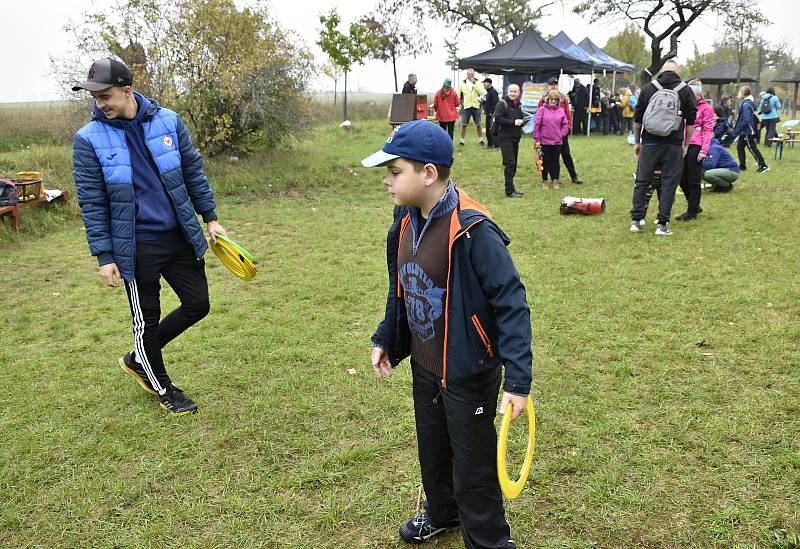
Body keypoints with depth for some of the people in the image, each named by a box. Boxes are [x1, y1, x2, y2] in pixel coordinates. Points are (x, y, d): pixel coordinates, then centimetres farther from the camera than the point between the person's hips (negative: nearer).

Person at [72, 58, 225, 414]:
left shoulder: (168, 121, -2)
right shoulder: (89, 139, -9)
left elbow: (193, 173, 8)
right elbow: (92, 203, -7)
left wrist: (210, 218, 8)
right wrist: (104, 256, -10)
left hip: (181, 237, 4)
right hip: (136, 247, -3)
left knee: (198, 305, 10)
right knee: (147, 319, 7)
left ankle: (137, 360, 32)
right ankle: (162, 388, 32)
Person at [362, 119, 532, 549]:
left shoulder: (472, 231, -27)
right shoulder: (406, 223, -2)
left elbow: (511, 304, -24)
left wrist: (517, 380, -26)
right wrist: (385, 340, 14)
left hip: (469, 375, -7)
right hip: (424, 368, 8)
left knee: (473, 468, 9)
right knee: (432, 451, 27)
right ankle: (442, 513, 53)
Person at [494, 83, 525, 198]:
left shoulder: (518, 106, 17)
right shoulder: (502, 104, -8)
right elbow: (497, 119, -19)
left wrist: (521, 122, 5)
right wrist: (513, 122, -20)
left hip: (515, 138, 8)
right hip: (505, 138, -8)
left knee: (513, 164, 10)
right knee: (510, 163, -13)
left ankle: (511, 188, 19)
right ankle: (509, 191, -10)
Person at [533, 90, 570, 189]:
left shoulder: (561, 111, 6)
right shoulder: (542, 110, -4)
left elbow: (565, 125, 12)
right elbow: (536, 125, -5)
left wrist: (561, 134, 0)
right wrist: (536, 139, -8)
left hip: (557, 141, 2)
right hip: (544, 141, -2)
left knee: (556, 161, 8)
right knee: (545, 161, 6)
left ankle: (555, 181, 16)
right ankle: (544, 181, 17)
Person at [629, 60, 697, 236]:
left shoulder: (648, 89, 6)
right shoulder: (686, 91, 4)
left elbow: (637, 119, 7)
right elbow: (691, 122, 4)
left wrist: (637, 142, 16)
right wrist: (685, 145, 12)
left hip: (649, 143, 1)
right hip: (673, 146, -1)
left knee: (642, 182, 8)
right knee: (669, 184, 3)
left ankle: (636, 220, 9)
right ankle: (662, 224, 2)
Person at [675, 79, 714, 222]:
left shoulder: (706, 108, -1)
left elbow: (708, 130, -6)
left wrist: (704, 150, -14)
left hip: (696, 146, -6)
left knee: (693, 180, 0)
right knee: (682, 179, 8)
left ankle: (692, 212, 8)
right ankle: (695, 206, 26)